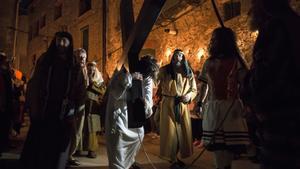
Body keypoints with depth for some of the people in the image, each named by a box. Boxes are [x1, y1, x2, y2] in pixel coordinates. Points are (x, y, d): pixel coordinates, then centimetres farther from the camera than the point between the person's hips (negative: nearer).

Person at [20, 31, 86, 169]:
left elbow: (80, 91, 3)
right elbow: (33, 85, 4)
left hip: (63, 117, 0)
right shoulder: (44, 60, 9)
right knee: (36, 150, 4)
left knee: (57, 152, 8)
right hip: (42, 114, 1)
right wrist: (33, 107, -4)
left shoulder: (75, 67, 6)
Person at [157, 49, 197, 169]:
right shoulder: (164, 70, 1)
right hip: (168, 105, -3)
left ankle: (175, 157, 29)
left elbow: (194, 89, 11)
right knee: (170, 132, 1)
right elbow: (157, 86, -2)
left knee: (183, 131, 10)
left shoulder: (188, 72, 8)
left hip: (183, 105, 4)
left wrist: (189, 96, -9)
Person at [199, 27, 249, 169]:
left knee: (230, 144, 0)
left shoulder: (235, 61, -1)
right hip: (213, 109, 4)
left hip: (231, 108, -4)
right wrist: (199, 103, 9)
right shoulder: (208, 63, 13)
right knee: (216, 144, 5)